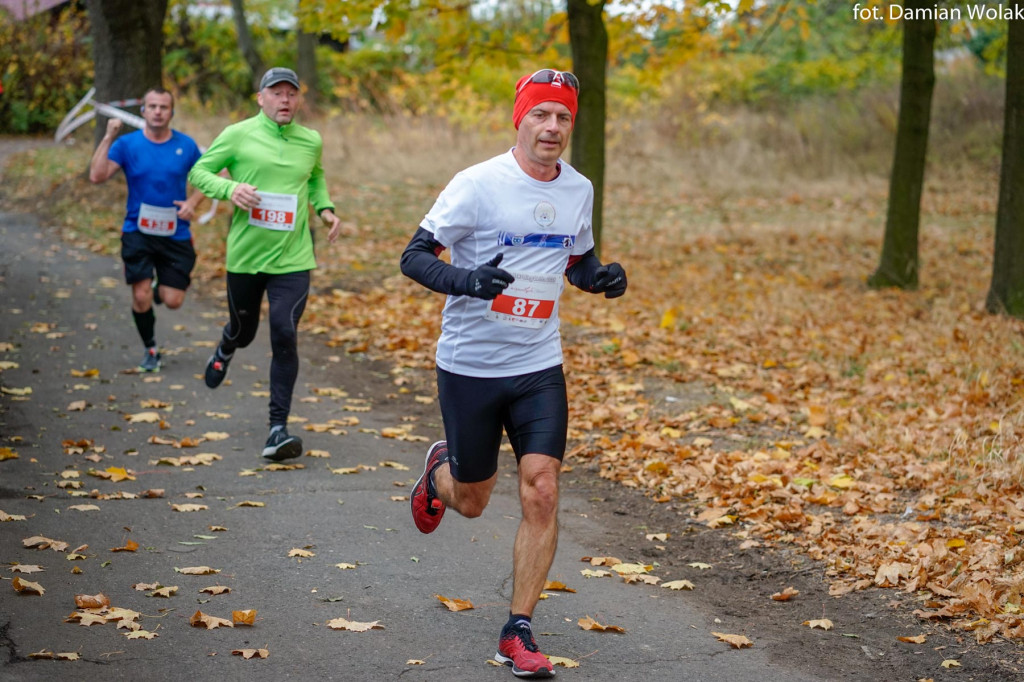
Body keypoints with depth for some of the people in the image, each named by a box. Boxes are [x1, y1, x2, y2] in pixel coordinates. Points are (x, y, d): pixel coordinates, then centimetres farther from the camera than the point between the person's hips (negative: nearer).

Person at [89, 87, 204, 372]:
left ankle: (159, 290, 37)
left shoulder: (186, 145, 0)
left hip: (175, 234, 1)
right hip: (138, 231, -1)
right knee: (141, 296, -8)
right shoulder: (127, 144, -4)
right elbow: (97, 176, -16)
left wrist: (193, 202, -7)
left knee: (173, 301, -1)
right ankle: (150, 350, 16)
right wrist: (108, 138, -23)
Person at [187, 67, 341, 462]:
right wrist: (229, 188, -19)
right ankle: (225, 350, 57)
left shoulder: (311, 142, 6)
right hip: (244, 256, 0)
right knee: (244, 331, 17)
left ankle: (278, 428, -9)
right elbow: (198, 172, 0)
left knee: (285, 336, -13)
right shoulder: (238, 136, -4)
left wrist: (325, 208, 8)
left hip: (292, 260, 1)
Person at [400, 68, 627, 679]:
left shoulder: (579, 189, 4)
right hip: (470, 367, -3)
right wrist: (466, 279, -30)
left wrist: (602, 278, -4)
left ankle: (519, 633, 3)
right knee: (471, 501, 10)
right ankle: (440, 470, 49)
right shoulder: (478, 184, -13)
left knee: (542, 495, -9)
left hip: (540, 366, 3)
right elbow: (415, 256, -11)